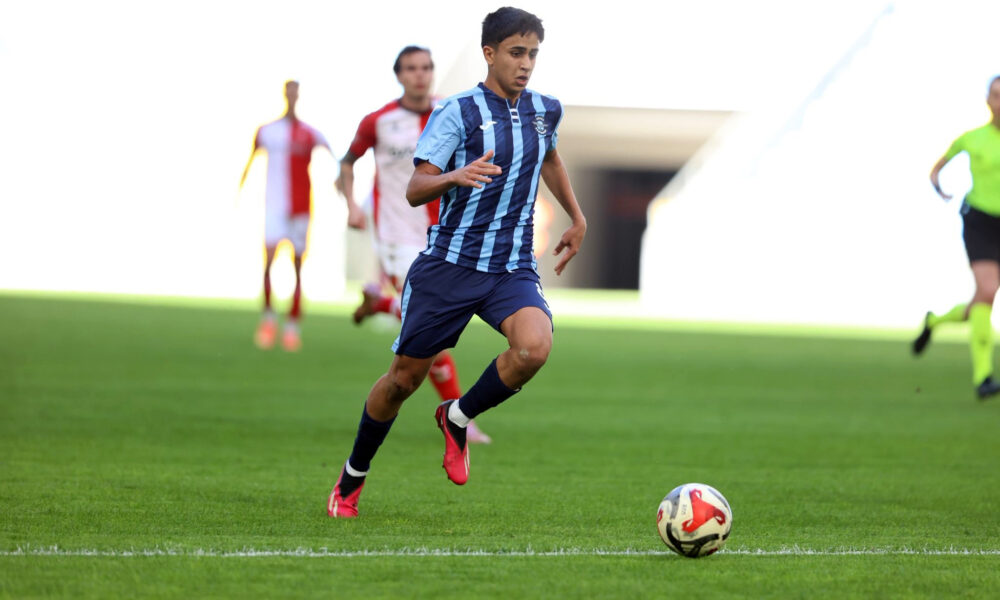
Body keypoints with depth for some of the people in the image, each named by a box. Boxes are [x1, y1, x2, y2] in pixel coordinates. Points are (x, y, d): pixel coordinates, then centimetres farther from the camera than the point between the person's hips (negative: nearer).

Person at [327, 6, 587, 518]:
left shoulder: (545, 111, 7)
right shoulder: (457, 112, -9)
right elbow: (415, 191, -15)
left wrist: (576, 217, 31)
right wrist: (455, 177, -34)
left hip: (513, 269, 3)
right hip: (449, 263, -3)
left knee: (534, 347, -27)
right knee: (406, 375, 4)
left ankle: (457, 419, 0)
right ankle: (351, 480, 27)